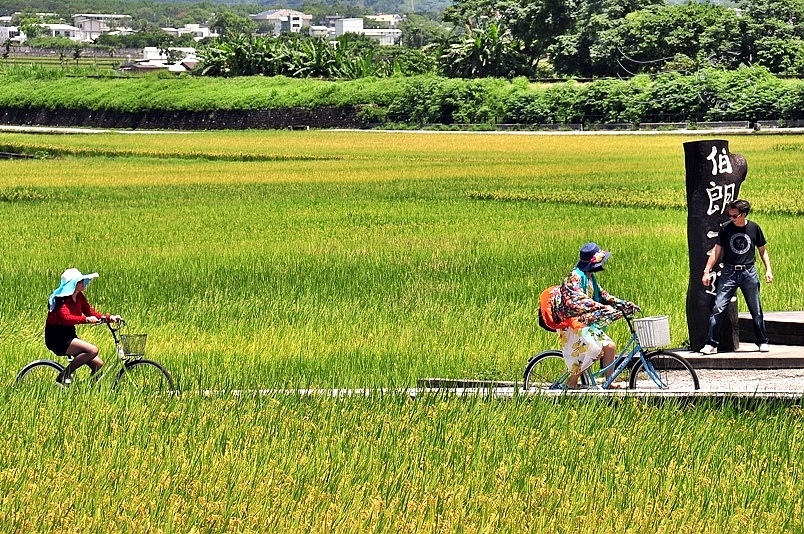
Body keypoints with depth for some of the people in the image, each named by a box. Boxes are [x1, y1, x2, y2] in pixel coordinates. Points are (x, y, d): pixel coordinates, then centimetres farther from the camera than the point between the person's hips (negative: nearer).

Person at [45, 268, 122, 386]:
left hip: (70, 337, 8)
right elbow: (66, 318, -34)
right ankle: (63, 376, -17)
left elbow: (91, 313, 8)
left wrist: (110, 318, -8)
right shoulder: (62, 299, -18)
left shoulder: (79, 297, 7)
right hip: (57, 338, -8)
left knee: (98, 365, -3)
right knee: (92, 350, -27)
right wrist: (86, 319, -48)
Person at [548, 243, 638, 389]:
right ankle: (572, 382, -10)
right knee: (595, 350, -23)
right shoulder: (575, 277, -18)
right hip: (573, 324, -10)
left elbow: (602, 295, 19)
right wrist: (603, 308, -38)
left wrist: (625, 304, 10)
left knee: (610, 346, -1)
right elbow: (578, 301, -30)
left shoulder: (590, 278, 13)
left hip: (587, 323, 10)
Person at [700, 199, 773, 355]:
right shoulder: (725, 228, -1)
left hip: (749, 273, 1)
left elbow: (762, 250, 12)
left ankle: (762, 342, 21)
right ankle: (711, 344, -8)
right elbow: (717, 251, 3)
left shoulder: (754, 228, 1)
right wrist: (707, 271, -1)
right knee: (718, 308, -10)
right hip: (729, 273, -1)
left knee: (756, 311, 6)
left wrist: (768, 269, 3)